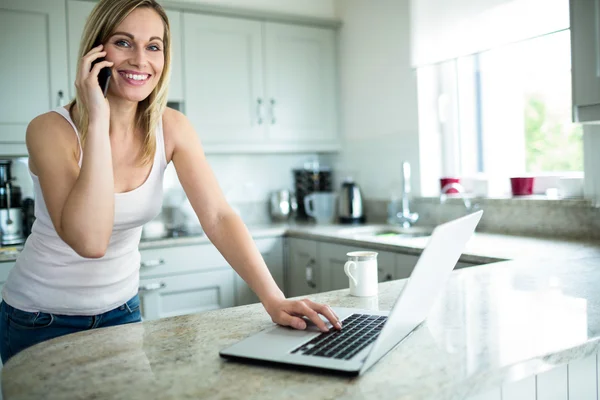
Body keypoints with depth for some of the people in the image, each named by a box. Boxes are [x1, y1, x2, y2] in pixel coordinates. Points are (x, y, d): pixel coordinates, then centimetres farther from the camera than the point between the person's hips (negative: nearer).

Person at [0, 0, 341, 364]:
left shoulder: (172, 128, -10)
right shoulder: (51, 129, -22)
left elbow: (218, 216, -18)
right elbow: (89, 241, -35)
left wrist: (274, 300, -29)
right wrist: (97, 121, -34)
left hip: (122, 310, 4)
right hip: (41, 320, -3)